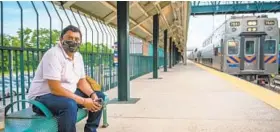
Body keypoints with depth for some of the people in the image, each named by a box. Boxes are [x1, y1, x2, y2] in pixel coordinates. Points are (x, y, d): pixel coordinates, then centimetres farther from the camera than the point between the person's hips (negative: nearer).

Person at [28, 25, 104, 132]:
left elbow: (81, 81, 9)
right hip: (43, 97, -9)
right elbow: (55, 89, -27)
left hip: (68, 93, 9)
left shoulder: (78, 56, 6)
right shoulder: (53, 54, -21)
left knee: (99, 97, 4)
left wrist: (93, 95, -12)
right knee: (70, 105, -38)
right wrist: (83, 101, -26)